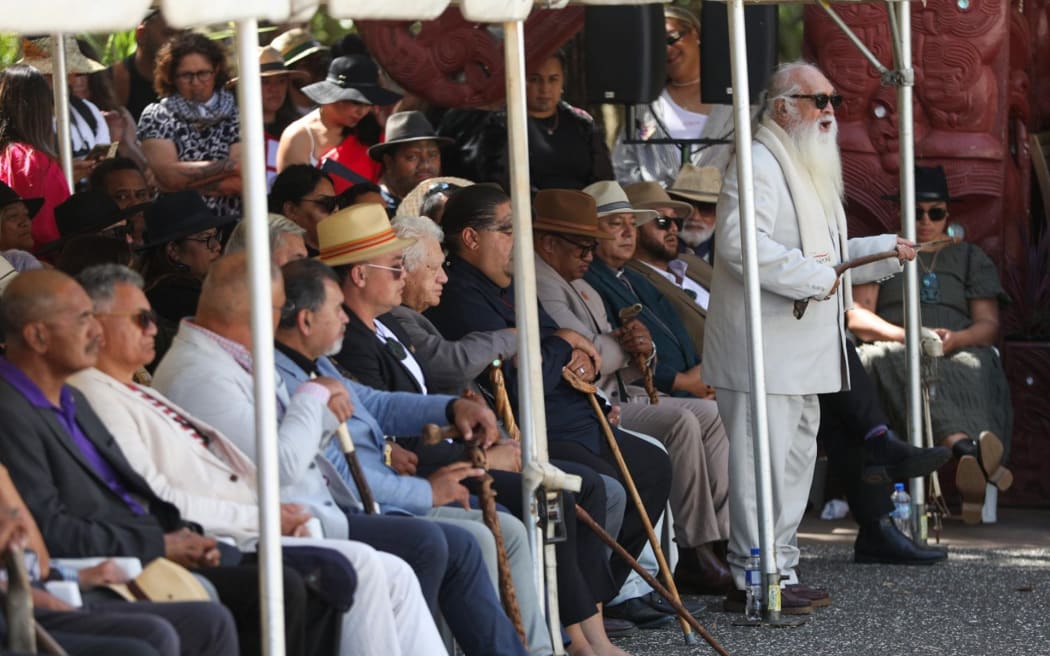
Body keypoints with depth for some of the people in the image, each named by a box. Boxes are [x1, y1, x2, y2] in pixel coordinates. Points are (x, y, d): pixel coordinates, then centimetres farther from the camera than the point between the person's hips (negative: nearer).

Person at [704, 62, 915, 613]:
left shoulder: (808, 169, 22)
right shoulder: (759, 165, -13)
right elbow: (743, 245, -27)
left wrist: (886, 252, 17)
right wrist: (816, 278, -21)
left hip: (802, 351, 11)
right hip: (763, 352, -11)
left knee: (796, 460, 14)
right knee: (762, 461, -9)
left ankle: (780, 570, 22)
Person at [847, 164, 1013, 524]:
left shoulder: (971, 258, 24)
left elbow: (989, 326, 13)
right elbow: (857, 318, 8)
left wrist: (955, 339, -11)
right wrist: (905, 335, -10)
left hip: (958, 354, 1)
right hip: (896, 352, -1)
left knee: (975, 367, -38)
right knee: (892, 360, -40)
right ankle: (967, 446, -65)